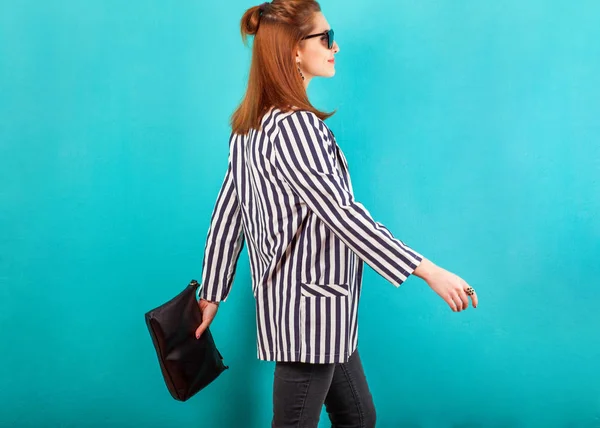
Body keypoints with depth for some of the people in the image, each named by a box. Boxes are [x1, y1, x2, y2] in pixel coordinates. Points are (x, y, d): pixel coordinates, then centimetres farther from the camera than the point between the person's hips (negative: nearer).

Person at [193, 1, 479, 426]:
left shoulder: (254, 124, 8)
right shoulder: (293, 126, -20)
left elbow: (226, 215, 11)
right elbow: (342, 214, -26)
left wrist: (212, 295, 16)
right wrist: (428, 271, -24)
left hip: (320, 307, 10)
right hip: (307, 306, -10)